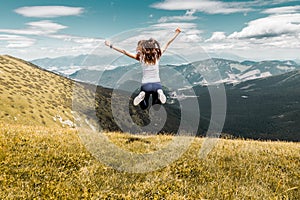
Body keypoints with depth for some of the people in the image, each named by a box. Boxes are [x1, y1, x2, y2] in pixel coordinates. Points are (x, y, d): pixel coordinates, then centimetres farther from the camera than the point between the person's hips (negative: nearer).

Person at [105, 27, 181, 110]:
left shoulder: (141, 57, -3)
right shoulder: (157, 55, 1)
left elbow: (124, 52, -3)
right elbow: (168, 44, 10)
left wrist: (111, 46, 4)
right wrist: (176, 33, 21)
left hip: (145, 85, -1)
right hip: (157, 84, 1)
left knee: (144, 107, 20)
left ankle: (142, 95, -14)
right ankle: (159, 93, -15)